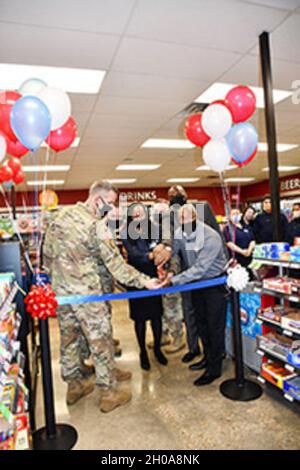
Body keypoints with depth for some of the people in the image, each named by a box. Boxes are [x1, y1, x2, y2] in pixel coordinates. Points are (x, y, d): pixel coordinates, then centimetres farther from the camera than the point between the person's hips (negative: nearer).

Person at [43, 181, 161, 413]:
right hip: (86, 291, -7)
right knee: (100, 340, 6)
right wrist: (144, 281, -12)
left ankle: (74, 385, 35)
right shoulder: (96, 225, -17)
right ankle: (109, 393, 18)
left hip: (60, 289, 7)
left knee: (69, 337, 18)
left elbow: (47, 253, 10)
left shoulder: (62, 214, 4)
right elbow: (115, 264, -17)